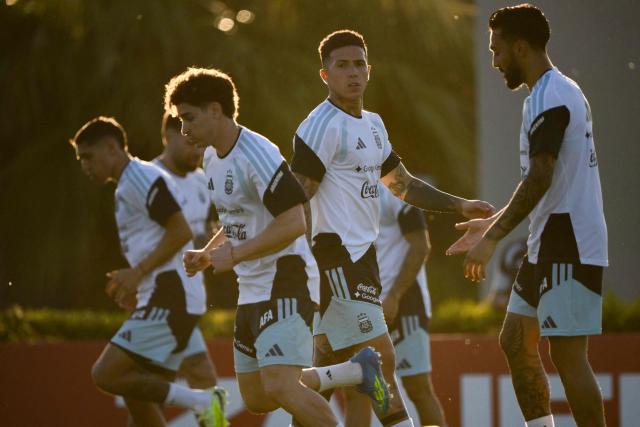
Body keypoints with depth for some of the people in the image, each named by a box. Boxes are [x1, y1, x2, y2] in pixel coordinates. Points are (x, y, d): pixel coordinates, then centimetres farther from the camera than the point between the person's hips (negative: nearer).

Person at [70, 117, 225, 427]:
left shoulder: (141, 178, -9)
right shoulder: (128, 186, 23)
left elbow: (181, 231, -18)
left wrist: (138, 272, -16)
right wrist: (132, 280, 16)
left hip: (169, 298, -10)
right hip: (165, 299, 10)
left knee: (106, 375, -15)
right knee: (138, 397, 9)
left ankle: (198, 402, -14)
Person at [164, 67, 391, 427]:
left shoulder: (256, 154, -18)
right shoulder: (212, 158, 12)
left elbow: (293, 223, -26)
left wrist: (234, 255, -24)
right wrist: (207, 255, 8)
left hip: (286, 283, -10)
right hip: (252, 290, 10)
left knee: (280, 387, -24)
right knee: (256, 398, 13)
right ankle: (358, 371, 26)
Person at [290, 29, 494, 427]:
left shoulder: (373, 124, 17)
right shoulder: (323, 126, -11)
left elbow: (404, 184, 30)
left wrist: (461, 206, 23)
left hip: (362, 255, 9)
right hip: (337, 255, -9)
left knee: (330, 361, 11)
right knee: (381, 357, -13)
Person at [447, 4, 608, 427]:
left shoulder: (550, 98, -15)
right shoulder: (560, 92, 17)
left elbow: (540, 180, -23)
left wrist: (492, 239, -21)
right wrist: (492, 224, 24)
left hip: (568, 246, -10)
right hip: (550, 245, 10)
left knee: (568, 355, -9)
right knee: (516, 342, 13)